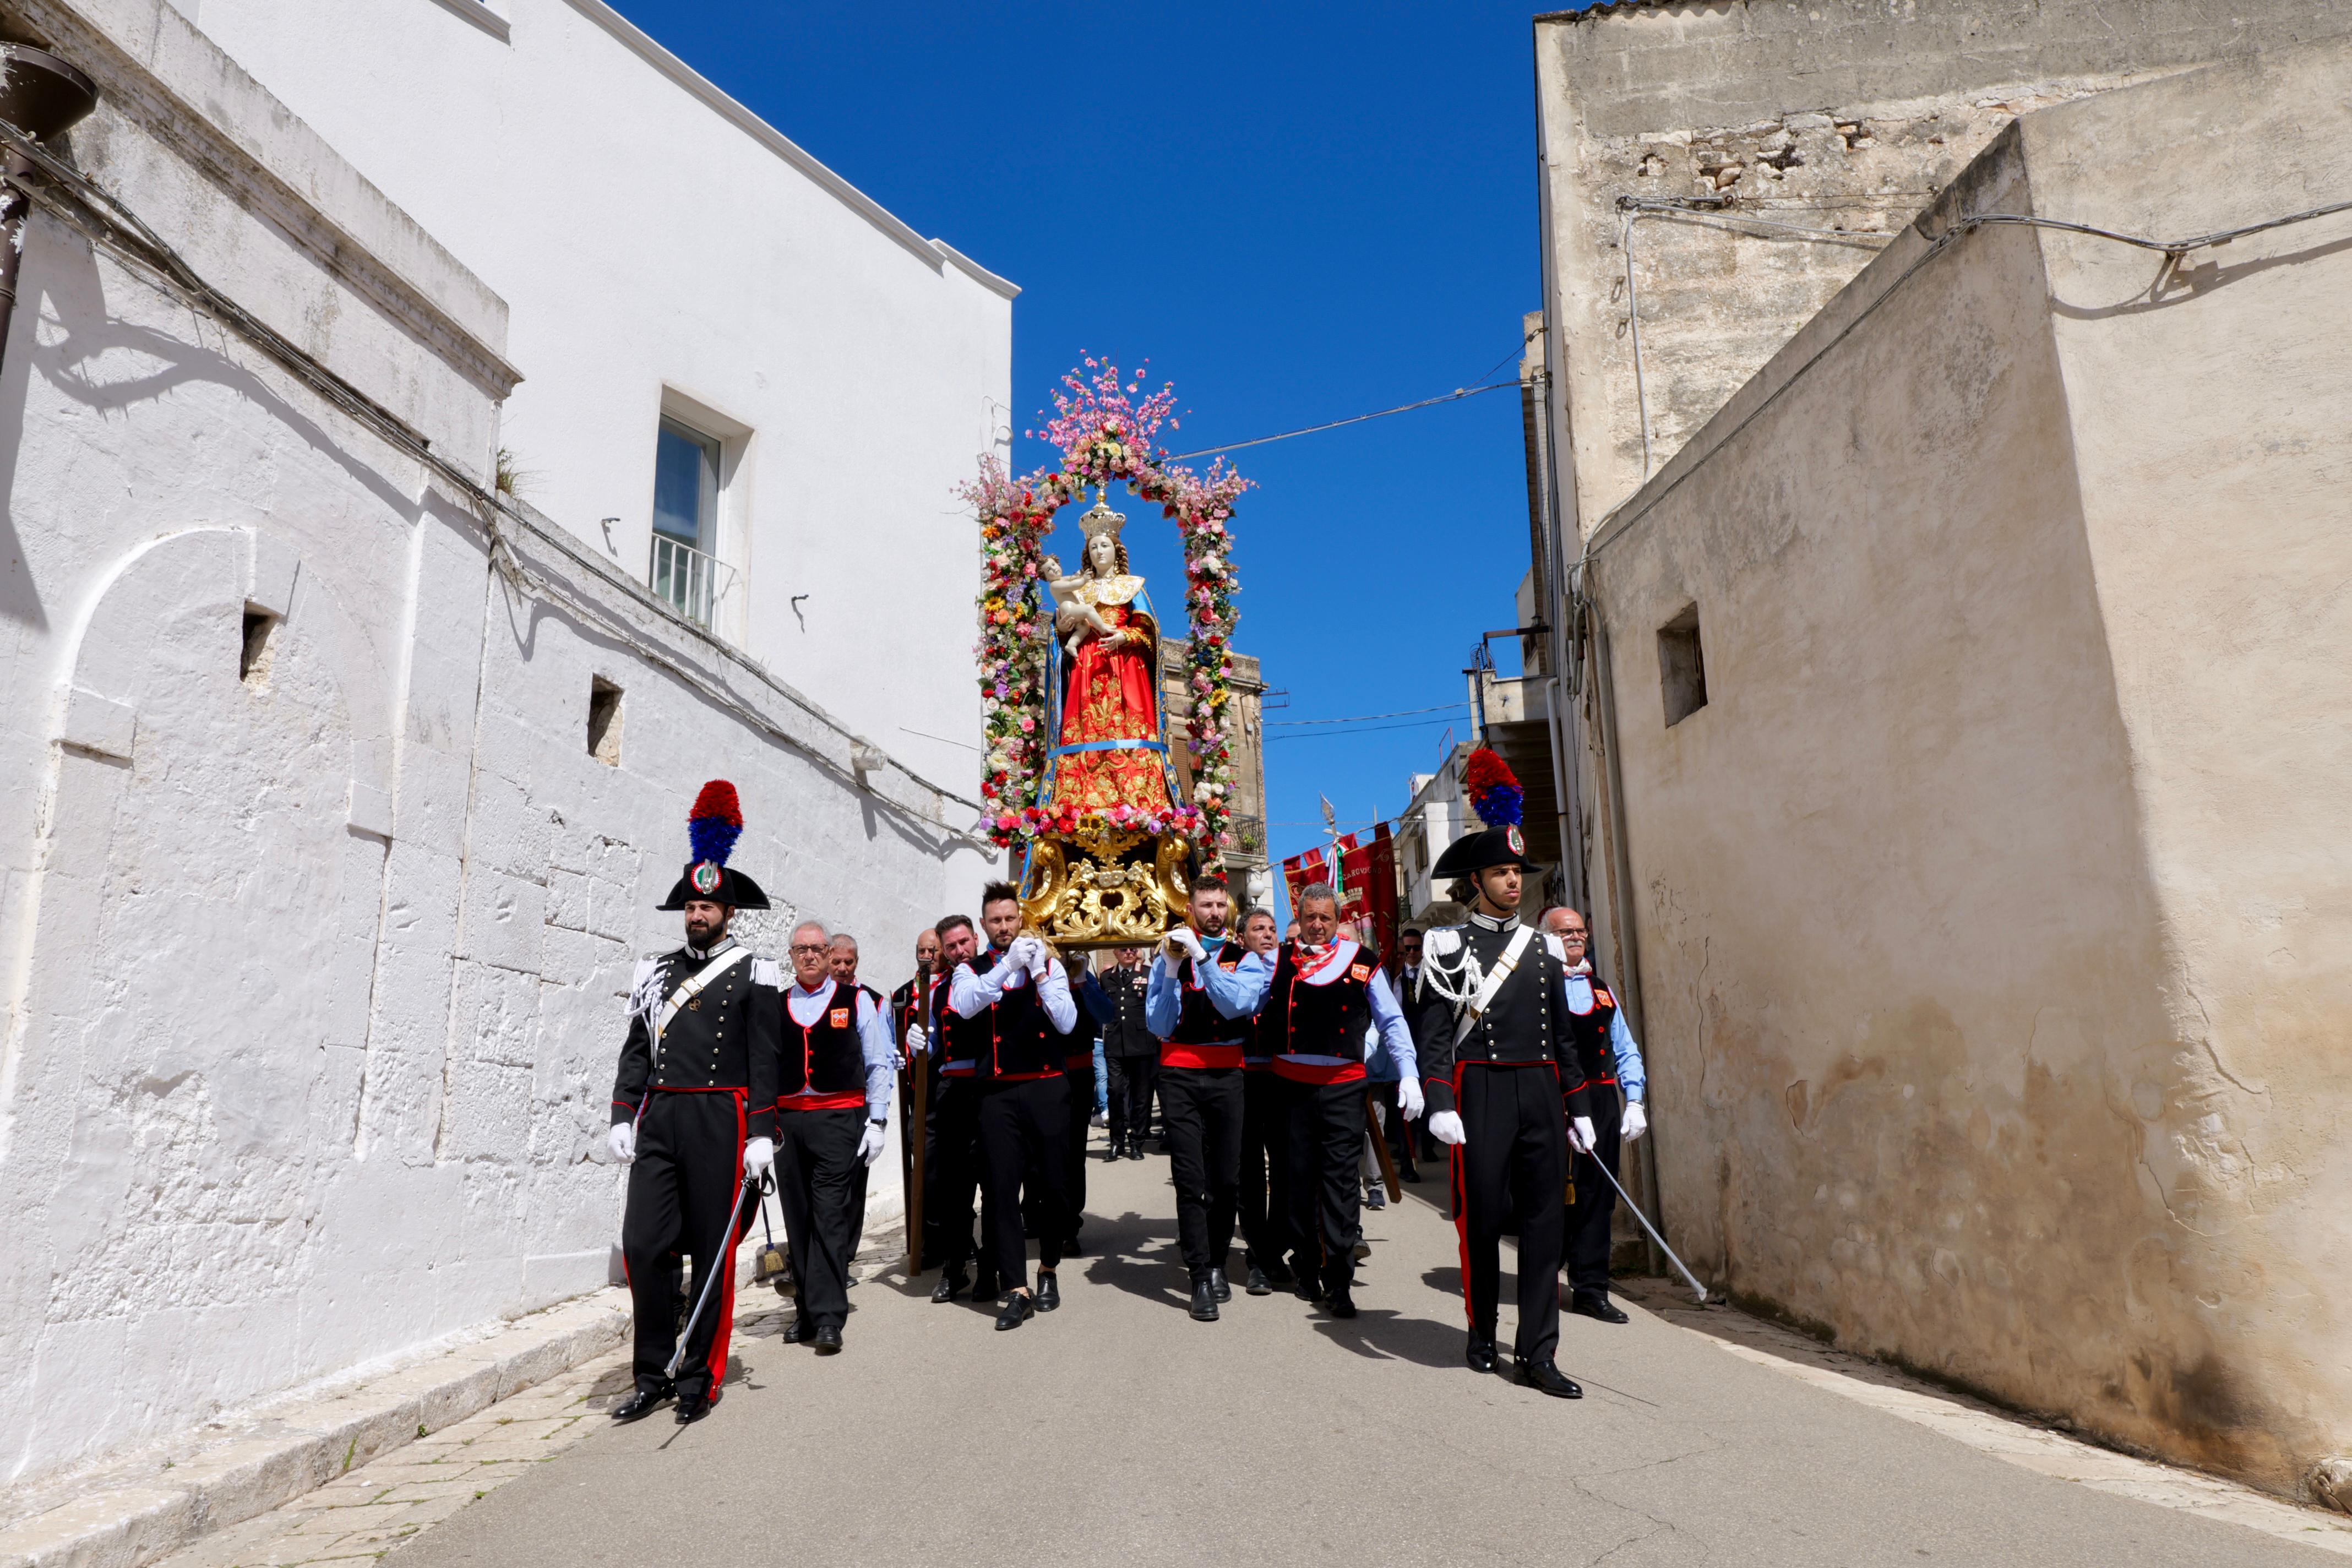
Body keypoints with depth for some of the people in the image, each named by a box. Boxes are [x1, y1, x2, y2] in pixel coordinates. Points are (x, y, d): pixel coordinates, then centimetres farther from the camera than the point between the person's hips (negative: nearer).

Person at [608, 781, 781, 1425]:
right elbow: (636, 1050, 12)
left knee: (712, 1252, 4)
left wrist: (761, 1135, -9)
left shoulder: (754, 974, 1)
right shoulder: (656, 971, 13)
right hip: (657, 1119, 4)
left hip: (720, 1122, -3)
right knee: (642, 1244, 0)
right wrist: (622, 1118, 2)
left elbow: (765, 1061, -3)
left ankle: (700, 1378, 16)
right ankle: (653, 1375, 15)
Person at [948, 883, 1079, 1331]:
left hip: (1047, 1089, 0)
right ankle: (1018, 1290, 4)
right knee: (1001, 1189, -3)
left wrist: (1039, 973, -13)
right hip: (997, 1094, 0)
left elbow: (1067, 1023, -4)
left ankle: (1048, 1270, 28)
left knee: (1052, 1184, 6)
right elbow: (963, 1006, -15)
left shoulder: (1049, 963, 8)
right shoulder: (970, 970, 8)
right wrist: (1008, 965, -24)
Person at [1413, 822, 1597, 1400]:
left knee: (1544, 1220, 2)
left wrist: (1580, 1108, 13)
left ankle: (1536, 1353, 8)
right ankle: (1482, 1331, 23)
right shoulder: (1449, 945, 0)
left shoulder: (1545, 948, 14)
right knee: (1483, 1216, 2)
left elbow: (1564, 1035, 16)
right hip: (1481, 1092, -4)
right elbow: (1434, 1033, -6)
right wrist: (1439, 1105, -15)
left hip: (1541, 1092, 4)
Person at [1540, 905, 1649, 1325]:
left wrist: (1634, 1102, 9)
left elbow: (1625, 1050, 19)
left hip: (1600, 1102, 5)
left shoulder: (1602, 991, 18)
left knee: (1597, 1196, 6)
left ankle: (1591, 1289, 15)